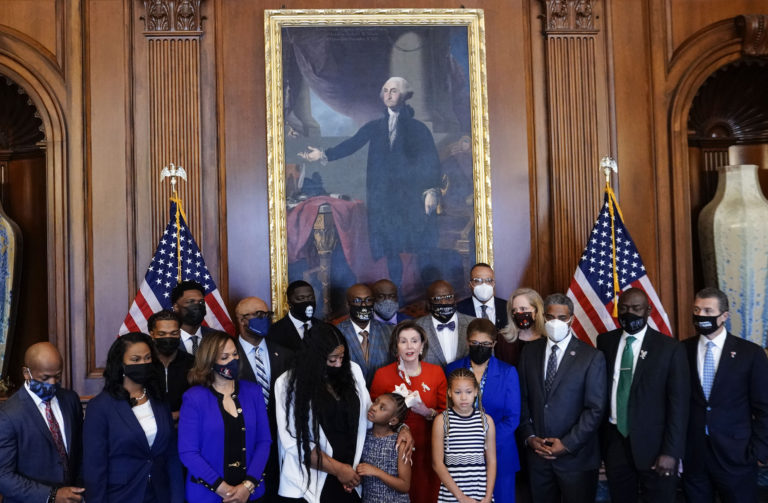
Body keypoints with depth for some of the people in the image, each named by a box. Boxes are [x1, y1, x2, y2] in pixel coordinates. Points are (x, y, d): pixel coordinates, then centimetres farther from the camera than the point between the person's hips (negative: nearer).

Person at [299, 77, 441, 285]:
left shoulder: (418, 128, 5)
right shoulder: (374, 127, 14)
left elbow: (431, 161, 0)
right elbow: (351, 144, 4)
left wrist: (431, 191, -11)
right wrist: (324, 155, -9)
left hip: (411, 195, -3)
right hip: (382, 196, 3)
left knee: (417, 247, -4)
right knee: (390, 248, 3)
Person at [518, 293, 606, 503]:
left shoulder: (591, 357, -5)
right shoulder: (529, 352, 7)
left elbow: (595, 409, -8)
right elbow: (523, 399, 8)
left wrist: (567, 444, -12)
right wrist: (529, 436, -3)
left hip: (575, 456, -3)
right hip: (537, 453, 3)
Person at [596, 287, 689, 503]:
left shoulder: (670, 348, -6)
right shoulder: (605, 342, 4)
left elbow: (678, 404, -7)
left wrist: (671, 452, -12)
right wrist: (599, 437, 4)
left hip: (653, 444, -3)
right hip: (614, 441, 3)